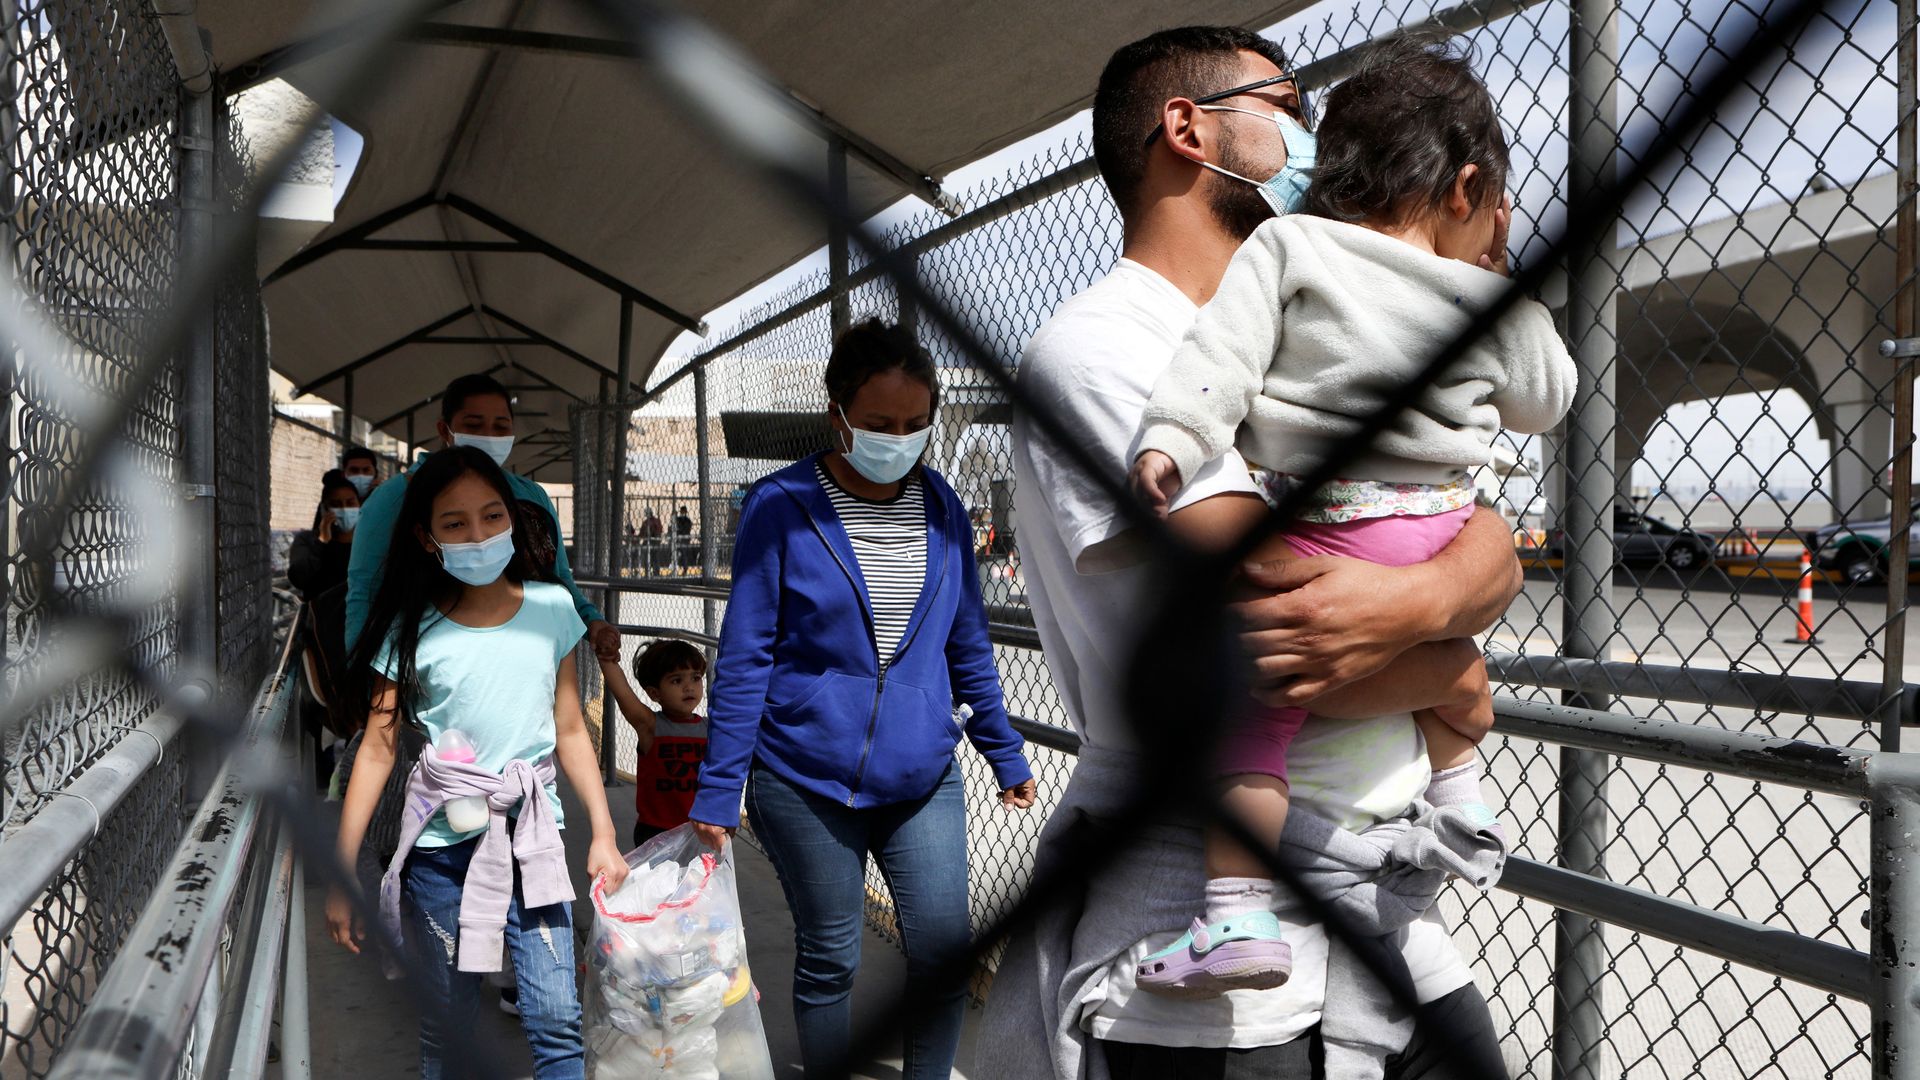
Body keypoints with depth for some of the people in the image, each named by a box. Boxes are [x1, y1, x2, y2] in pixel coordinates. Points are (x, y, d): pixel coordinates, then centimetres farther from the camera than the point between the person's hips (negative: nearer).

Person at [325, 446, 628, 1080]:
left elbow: (570, 731, 7)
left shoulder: (551, 610, 1)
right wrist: (340, 874, -3)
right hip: (442, 847, -1)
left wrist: (603, 834, 3)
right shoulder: (413, 631, -4)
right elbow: (378, 749, -2)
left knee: (557, 1026, -4)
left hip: (532, 839, 1)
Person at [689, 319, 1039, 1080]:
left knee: (944, 952, 2)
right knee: (828, 960, 9)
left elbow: (967, 644, 12)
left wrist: (1006, 755, 16)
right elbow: (745, 657, -6)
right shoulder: (780, 507, -9)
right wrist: (718, 790, -8)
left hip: (923, 775, 3)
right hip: (806, 780, -3)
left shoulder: (941, 505, 3)